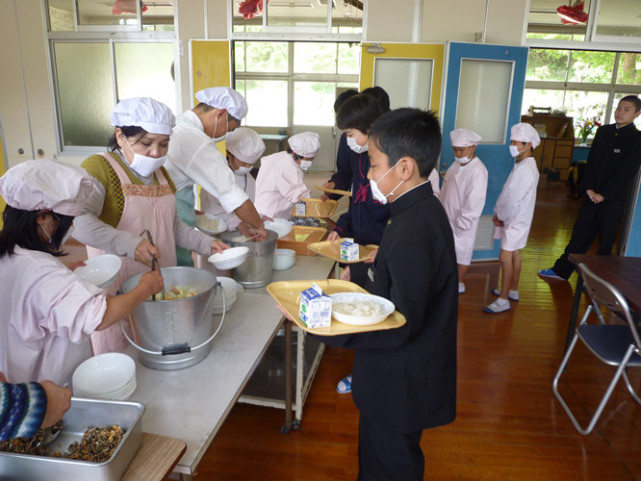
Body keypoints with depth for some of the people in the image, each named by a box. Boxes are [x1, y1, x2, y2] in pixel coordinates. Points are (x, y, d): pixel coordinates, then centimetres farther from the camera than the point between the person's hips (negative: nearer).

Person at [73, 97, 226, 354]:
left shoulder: (160, 173, 13)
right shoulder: (100, 167, -11)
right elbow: (79, 221, -26)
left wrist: (206, 243, 8)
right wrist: (128, 244, -36)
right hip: (119, 292, -6)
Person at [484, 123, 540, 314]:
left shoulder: (526, 169, -23)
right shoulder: (521, 165, 10)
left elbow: (513, 198, -23)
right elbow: (508, 193, 11)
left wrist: (500, 215, -10)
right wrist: (499, 213, 3)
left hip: (516, 220, -10)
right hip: (515, 219, 10)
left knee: (506, 256, -8)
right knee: (514, 254, 19)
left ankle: (503, 300, -1)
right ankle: (513, 290, 33)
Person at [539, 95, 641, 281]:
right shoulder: (603, 131, 8)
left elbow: (626, 172, -12)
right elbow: (591, 161, 6)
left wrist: (603, 194, -14)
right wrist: (589, 188, -5)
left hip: (613, 199, -4)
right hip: (592, 195, 4)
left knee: (606, 241, 6)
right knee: (580, 234, 9)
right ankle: (561, 271, 17)